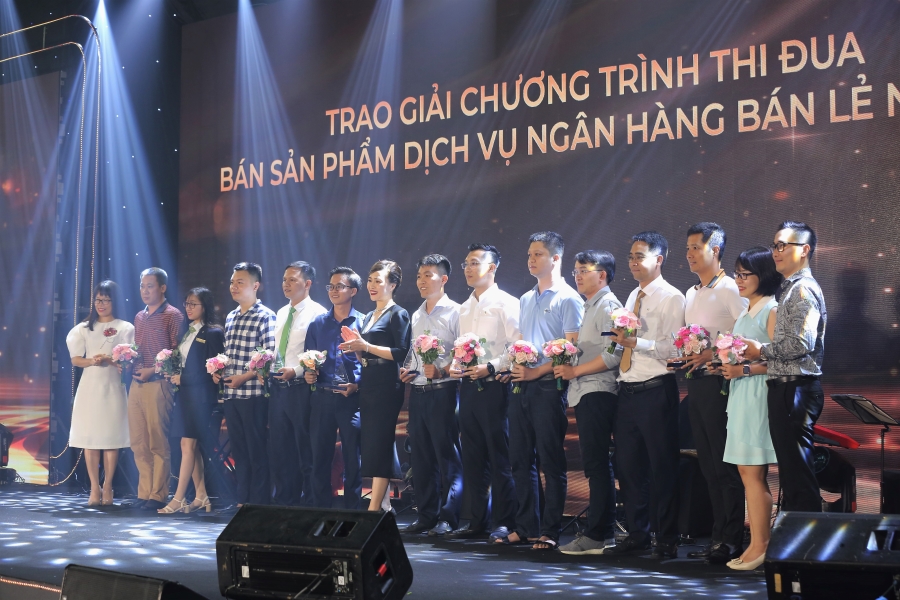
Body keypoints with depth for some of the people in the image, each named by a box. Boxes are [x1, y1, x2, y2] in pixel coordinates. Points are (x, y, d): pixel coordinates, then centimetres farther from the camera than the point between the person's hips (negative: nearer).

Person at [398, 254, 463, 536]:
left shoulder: (454, 312, -4)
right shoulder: (416, 316, 18)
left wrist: (442, 370, -22)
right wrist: (406, 371, 6)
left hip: (442, 390, -7)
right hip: (417, 390, 7)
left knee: (447, 455, -5)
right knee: (421, 457, 10)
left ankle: (448, 517, -2)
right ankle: (426, 515, 16)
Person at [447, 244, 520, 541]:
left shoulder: (505, 303, -4)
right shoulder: (464, 308, 18)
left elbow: (518, 346, -12)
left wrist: (491, 367, -20)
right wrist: (452, 367, 4)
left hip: (494, 387, -7)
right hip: (467, 387, 7)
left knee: (500, 457, -4)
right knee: (472, 457, 9)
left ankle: (504, 522, 2)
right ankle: (478, 521, 16)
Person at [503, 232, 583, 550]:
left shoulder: (567, 298, -3)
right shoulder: (525, 300, 20)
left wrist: (536, 372, -16)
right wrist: (514, 367, 4)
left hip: (547, 386, -7)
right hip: (520, 385, 7)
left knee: (551, 461, -4)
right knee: (521, 459, 8)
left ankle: (550, 531, 1)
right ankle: (526, 526, 15)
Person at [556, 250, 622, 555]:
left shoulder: (608, 305, -9)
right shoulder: (590, 307, 21)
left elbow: (613, 355, -20)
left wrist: (575, 370, -14)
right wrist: (567, 363, 11)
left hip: (598, 393, -10)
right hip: (586, 393, 10)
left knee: (597, 464, -9)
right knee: (597, 465, 11)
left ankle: (598, 534, -7)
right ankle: (603, 532, 15)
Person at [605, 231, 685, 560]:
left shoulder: (671, 298, -7)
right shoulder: (633, 297, 18)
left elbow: (673, 348, -16)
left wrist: (635, 342, -23)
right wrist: (620, 340, 2)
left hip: (656, 390, -8)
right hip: (628, 390, 8)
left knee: (662, 467, -1)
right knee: (628, 464, 12)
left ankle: (667, 541, 8)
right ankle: (637, 534, 24)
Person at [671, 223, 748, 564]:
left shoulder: (730, 289, -7)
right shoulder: (691, 294, 19)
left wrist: (712, 354, -22)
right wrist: (683, 356, 6)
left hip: (719, 380, -8)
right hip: (696, 382, 8)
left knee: (725, 463, -6)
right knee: (708, 463, 10)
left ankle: (731, 540, -3)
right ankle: (718, 534, 16)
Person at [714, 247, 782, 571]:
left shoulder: (772, 309, -8)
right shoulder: (746, 310, 19)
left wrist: (745, 369, -23)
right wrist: (724, 364, 9)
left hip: (758, 394, -9)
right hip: (740, 394, 9)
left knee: (753, 473, -8)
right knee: (747, 472, 7)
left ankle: (759, 546, -4)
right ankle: (758, 542, 10)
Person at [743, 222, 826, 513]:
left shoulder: (803, 289, -12)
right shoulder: (791, 289, 19)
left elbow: (801, 343, -23)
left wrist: (762, 351, -10)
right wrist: (750, 362, 11)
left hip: (796, 389, -11)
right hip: (785, 389, 11)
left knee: (798, 473, -8)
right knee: (791, 470, 14)